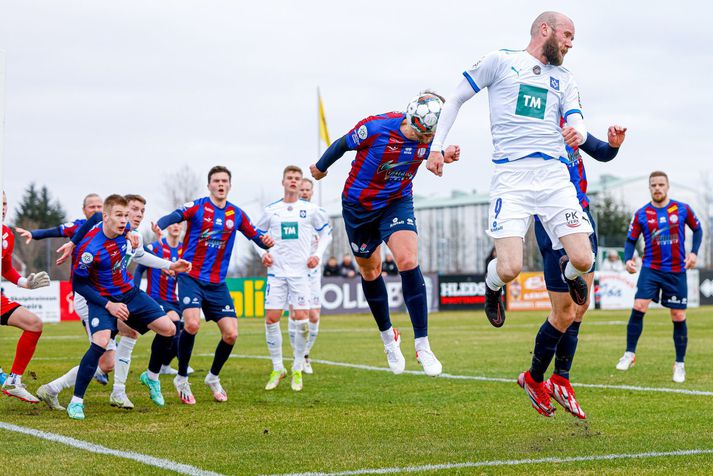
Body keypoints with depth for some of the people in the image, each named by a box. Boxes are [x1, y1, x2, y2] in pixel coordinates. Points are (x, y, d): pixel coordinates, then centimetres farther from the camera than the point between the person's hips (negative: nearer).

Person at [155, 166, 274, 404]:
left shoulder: (236, 214, 7)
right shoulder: (197, 206, -5)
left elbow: (256, 236, 12)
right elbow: (172, 217, -21)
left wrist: (266, 241, -12)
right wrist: (159, 226, -44)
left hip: (217, 283, 4)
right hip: (191, 277, -4)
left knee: (231, 334, -4)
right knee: (192, 324, -25)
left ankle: (213, 377, 23)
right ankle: (182, 378, -4)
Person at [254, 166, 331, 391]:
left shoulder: (310, 209, 4)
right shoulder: (271, 210, 7)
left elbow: (325, 231, 16)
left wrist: (317, 254, 3)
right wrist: (262, 253, 2)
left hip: (301, 272, -1)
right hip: (276, 271, 1)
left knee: (301, 319, -8)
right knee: (271, 319, -5)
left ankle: (298, 370, 6)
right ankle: (277, 369, 8)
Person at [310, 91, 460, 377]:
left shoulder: (428, 138, -16)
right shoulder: (375, 128, -27)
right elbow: (343, 144, -8)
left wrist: (444, 156, -14)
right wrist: (321, 167, 10)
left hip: (397, 203, 1)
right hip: (359, 206, -1)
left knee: (408, 261, -20)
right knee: (370, 271, 11)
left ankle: (422, 346, -17)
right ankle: (388, 336, 34)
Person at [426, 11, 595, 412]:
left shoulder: (564, 79, 19)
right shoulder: (501, 62, 8)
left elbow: (576, 122, 6)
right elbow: (456, 98, 15)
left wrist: (578, 133, -18)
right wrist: (437, 145, 8)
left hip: (555, 176, 4)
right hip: (512, 177, -3)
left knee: (583, 261, -12)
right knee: (509, 269, -18)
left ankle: (569, 273, 28)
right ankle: (493, 288, 20)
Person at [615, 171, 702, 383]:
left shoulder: (682, 209, -1)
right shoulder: (641, 214, 0)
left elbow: (697, 229, 12)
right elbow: (631, 240, 5)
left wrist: (694, 252, -2)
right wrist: (628, 259, -14)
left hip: (677, 271, 0)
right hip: (651, 268, 0)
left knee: (679, 317, 2)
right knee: (639, 307, -18)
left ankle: (680, 365, 15)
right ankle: (630, 354, -3)